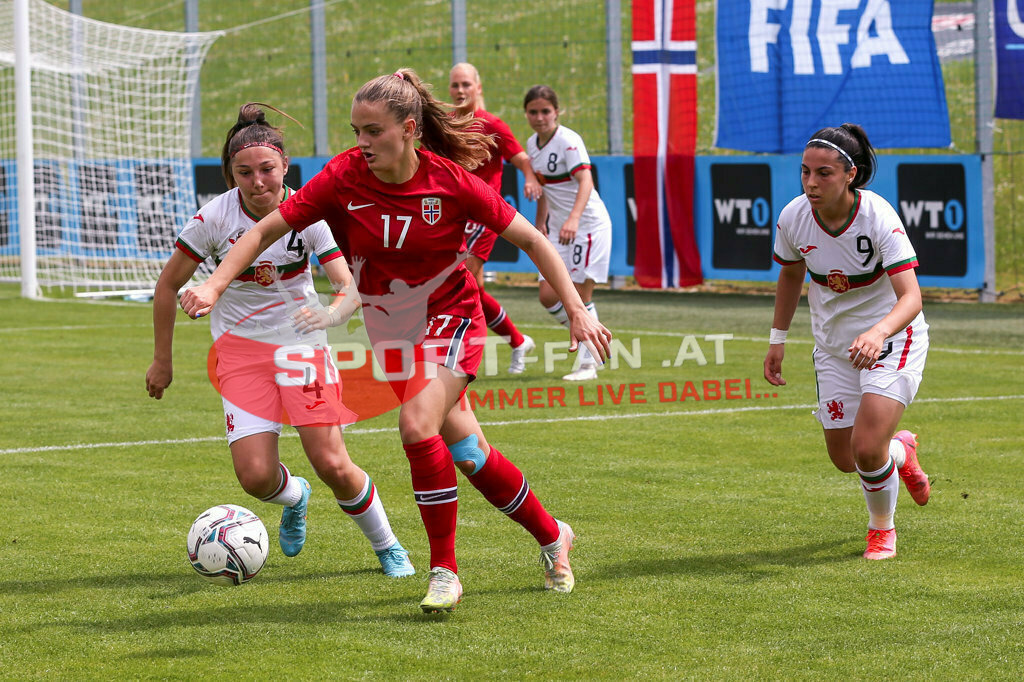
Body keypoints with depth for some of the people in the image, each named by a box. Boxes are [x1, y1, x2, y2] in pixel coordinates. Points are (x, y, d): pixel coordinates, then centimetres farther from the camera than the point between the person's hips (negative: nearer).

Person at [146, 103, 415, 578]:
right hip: (240, 346, 0)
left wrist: (329, 315, -39)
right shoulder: (214, 219, -14)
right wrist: (162, 361, 4)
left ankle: (388, 547, 15)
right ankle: (295, 497, 26)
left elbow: (352, 288, -17)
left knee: (333, 467, -11)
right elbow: (168, 285, -1)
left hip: (301, 343, 0)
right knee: (256, 477, -13)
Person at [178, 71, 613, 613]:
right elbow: (266, 230, -12)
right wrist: (215, 285, -26)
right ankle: (551, 536, 31)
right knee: (465, 451, 7)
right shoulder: (344, 177, -15)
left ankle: (444, 570, -12)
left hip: (450, 317, -4)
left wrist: (576, 309, -14)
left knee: (417, 426, -26)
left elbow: (530, 240, -10)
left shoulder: (451, 181, -20)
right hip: (390, 328, 4)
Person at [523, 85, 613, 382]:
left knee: (580, 296, -9)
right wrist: (540, 222, 20)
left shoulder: (568, 141, -17)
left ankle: (588, 364, 1)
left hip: (588, 225, -8)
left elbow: (585, 180, -31)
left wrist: (574, 218, -45)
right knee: (548, 296, 0)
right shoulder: (532, 144, 7)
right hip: (559, 228, 8)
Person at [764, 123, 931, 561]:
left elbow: (911, 298, -34)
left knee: (867, 450, -19)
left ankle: (882, 527, 13)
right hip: (833, 345, 5)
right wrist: (777, 340, 10)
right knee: (844, 458, 8)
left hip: (892, 340, -5)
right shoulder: (793, 218, -13)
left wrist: (878, 333, -52)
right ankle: (900, 450, 45)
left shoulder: (878, 217, -27)